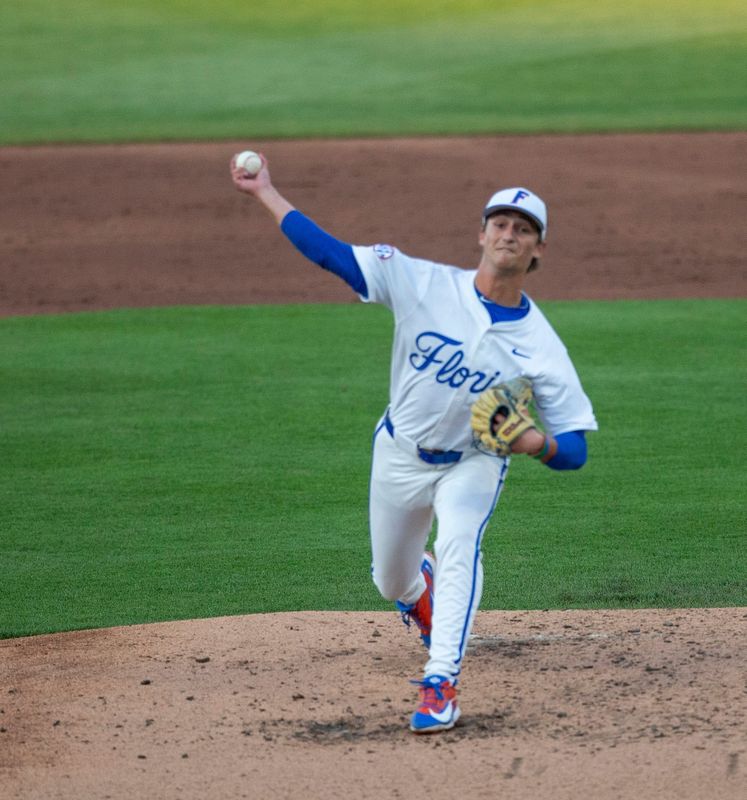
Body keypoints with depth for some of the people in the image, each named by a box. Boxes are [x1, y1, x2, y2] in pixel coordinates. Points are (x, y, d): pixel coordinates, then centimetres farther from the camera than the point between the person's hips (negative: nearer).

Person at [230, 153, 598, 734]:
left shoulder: (540, 344, -22)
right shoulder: (424, 284, -20)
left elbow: (575, 450, -20)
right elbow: (329, 251, -17)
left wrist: (536, 443, -42)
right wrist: (265, 192, -20)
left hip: (473, 463, -2)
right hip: (400, 456, 2)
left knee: (459, 546, -32)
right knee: (391, 583, 16)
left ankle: (441, 685, -29)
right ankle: (421, 583, 56)